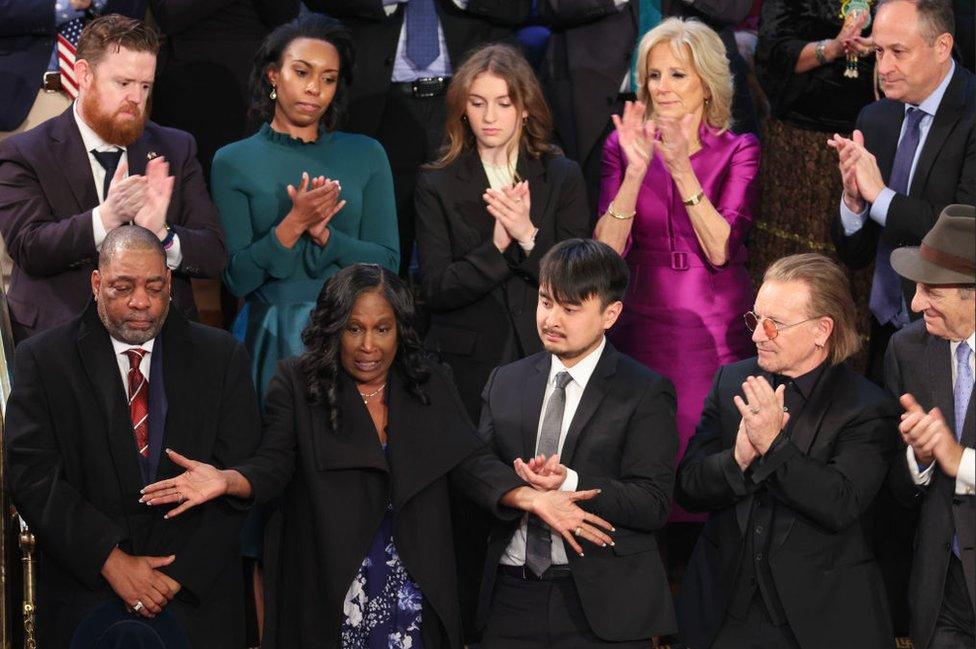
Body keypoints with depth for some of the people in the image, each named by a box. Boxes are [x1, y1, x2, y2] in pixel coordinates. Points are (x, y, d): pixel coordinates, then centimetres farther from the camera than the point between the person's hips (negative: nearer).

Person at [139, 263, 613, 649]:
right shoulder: (296, 384, 2)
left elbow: (467, 460, 0)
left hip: (414, 594, 2)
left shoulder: (430, 385, 8)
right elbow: (273, 466, -4)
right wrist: (226, 480, -26)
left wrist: (527, 496, -18)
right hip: (328, 592, -2)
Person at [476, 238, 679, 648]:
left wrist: (570, 484, -23)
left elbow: (653, 506, -10)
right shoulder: (505, 382, 11)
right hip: (511, 595, 4)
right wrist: (517, 486, -14)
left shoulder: (646, 394, -3)